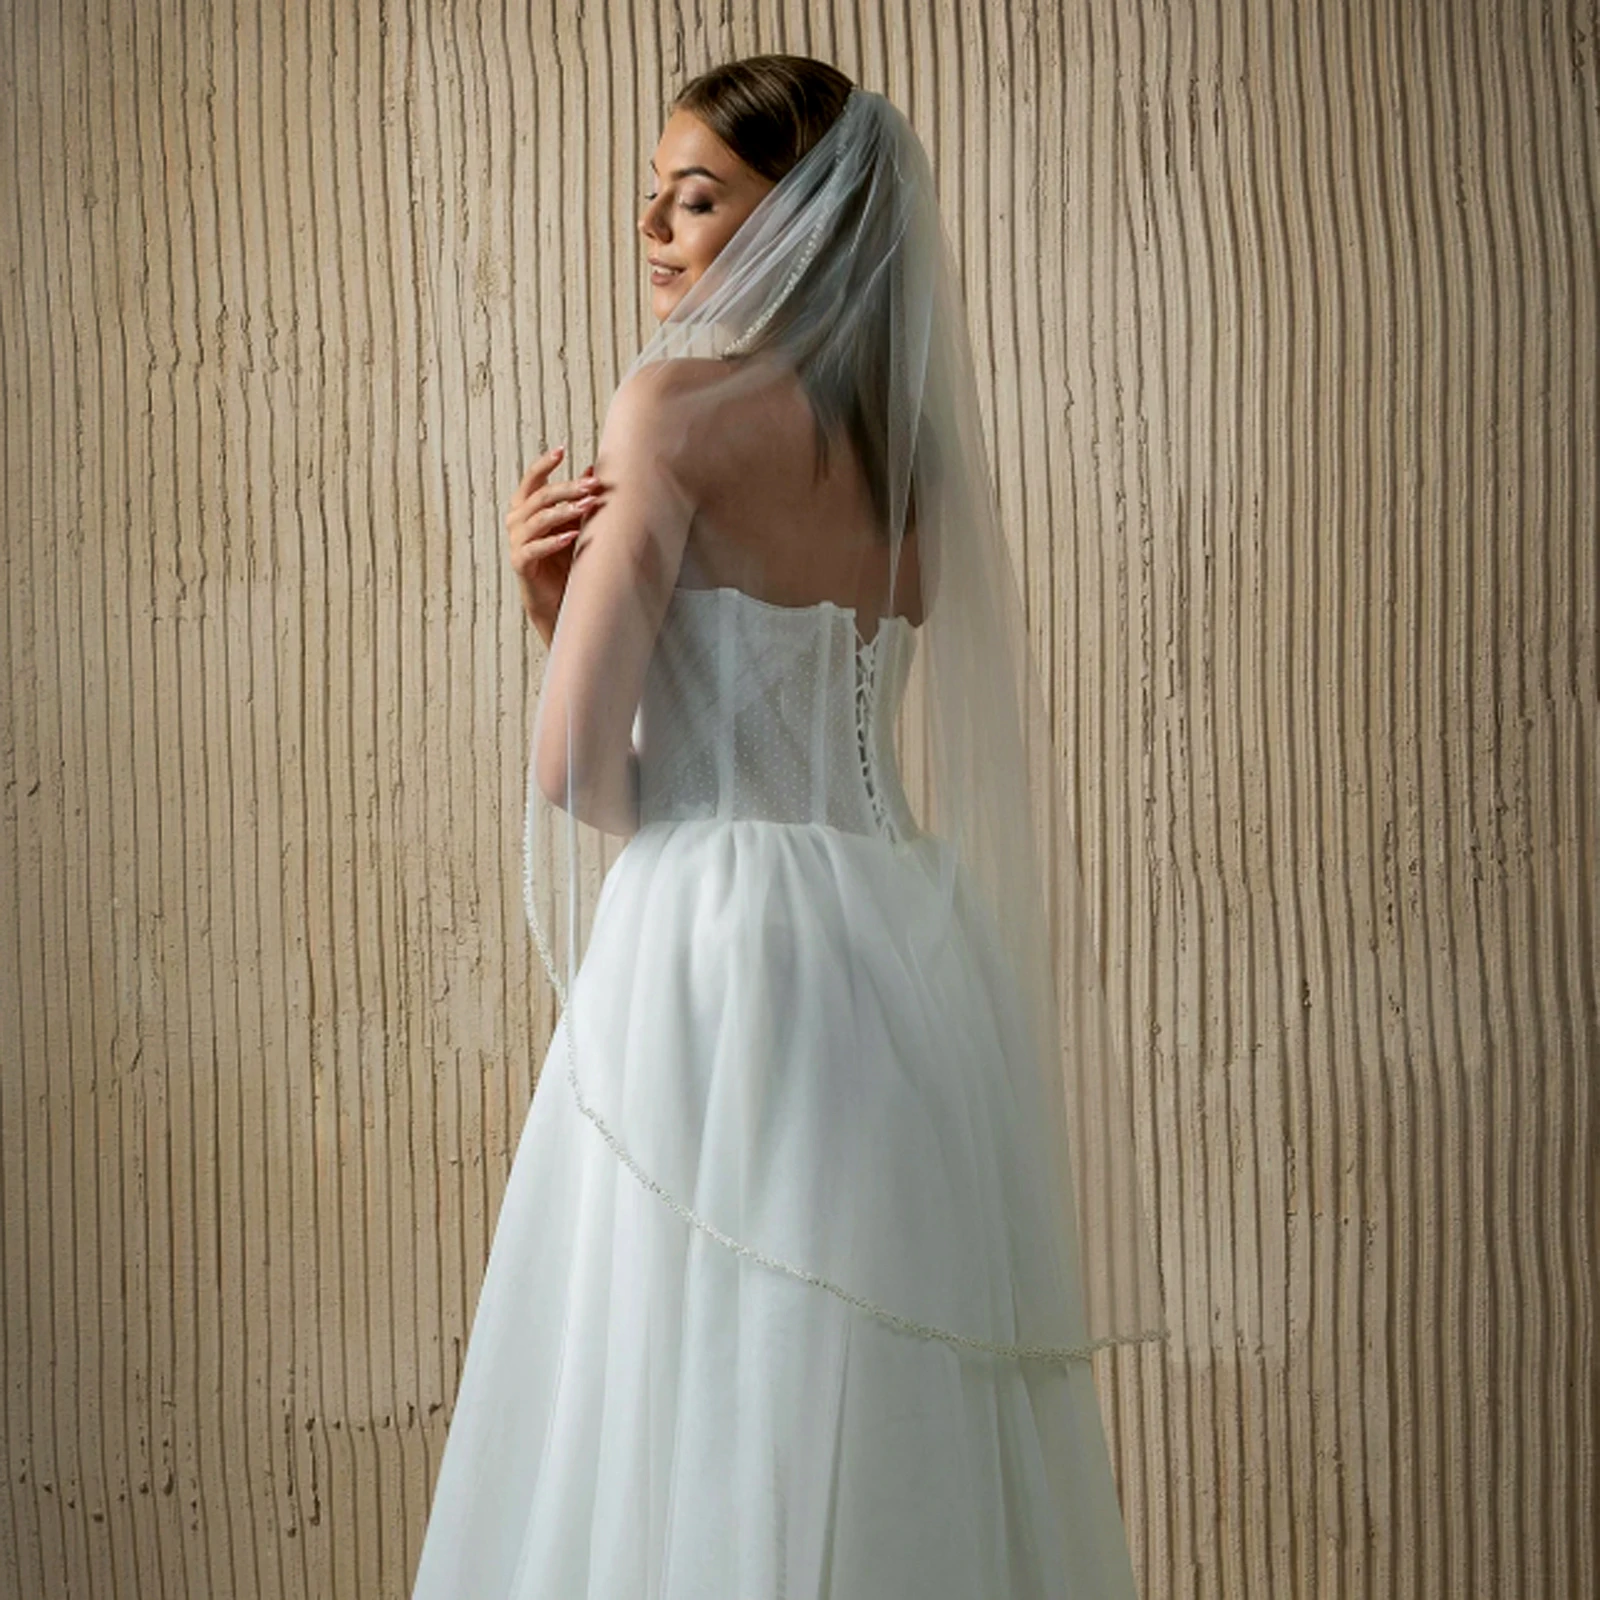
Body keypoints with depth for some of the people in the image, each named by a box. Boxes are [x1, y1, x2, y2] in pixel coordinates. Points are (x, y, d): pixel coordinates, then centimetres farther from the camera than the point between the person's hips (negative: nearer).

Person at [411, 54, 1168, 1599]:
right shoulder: (905, 448, 16)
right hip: (910, 951, 8)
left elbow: (578, 764, -9)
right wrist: (565, 599, 10)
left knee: (709, 1433, -2)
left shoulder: (680, 399, -6)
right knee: (900, 1453, 10)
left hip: (732, 947, -8)